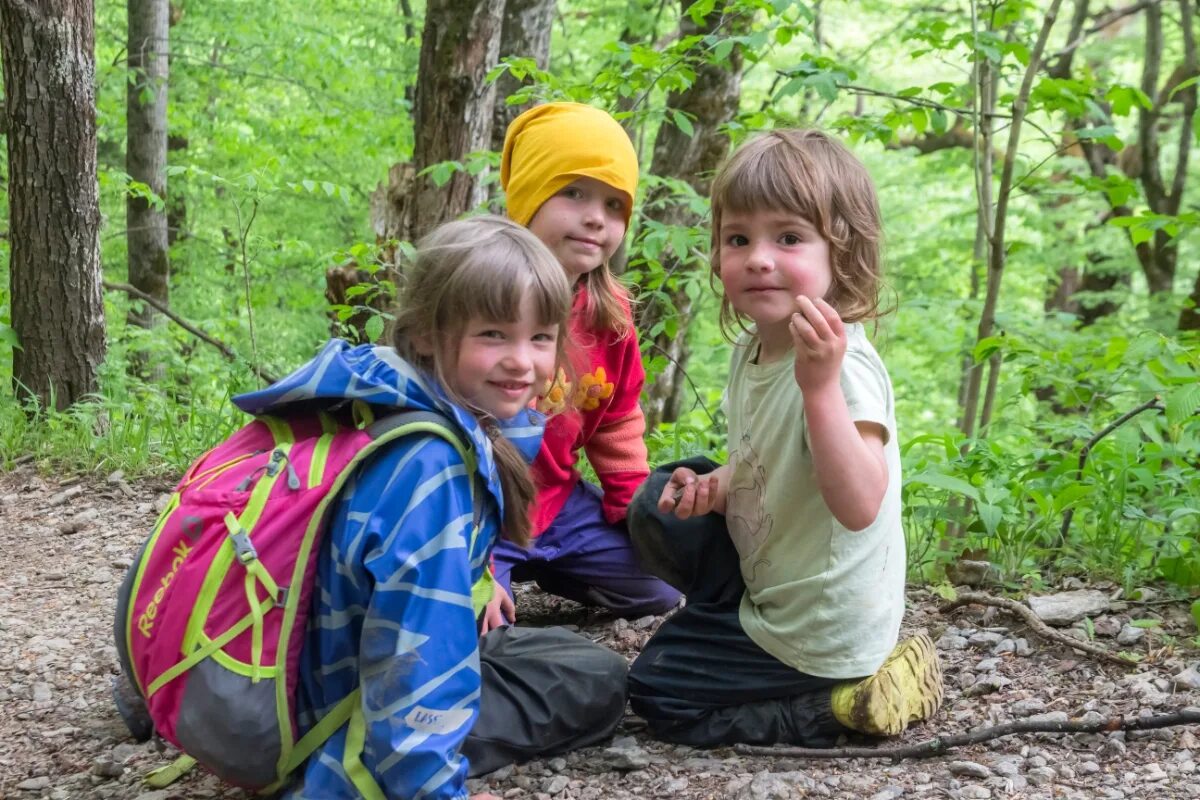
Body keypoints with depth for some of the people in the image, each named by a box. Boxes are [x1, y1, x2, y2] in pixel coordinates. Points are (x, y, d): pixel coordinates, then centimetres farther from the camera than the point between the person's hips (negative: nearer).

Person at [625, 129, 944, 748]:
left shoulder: (845, 368, -30)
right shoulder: (753, 348, -2)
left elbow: (859, 505, -43)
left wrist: (821, 385, -54)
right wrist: (716, 487, -8)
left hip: (815, 630, -9)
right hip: (765, 575, 9)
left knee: (655, 694, 0)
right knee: (655, 507, 21)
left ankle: (849, 706, -1)